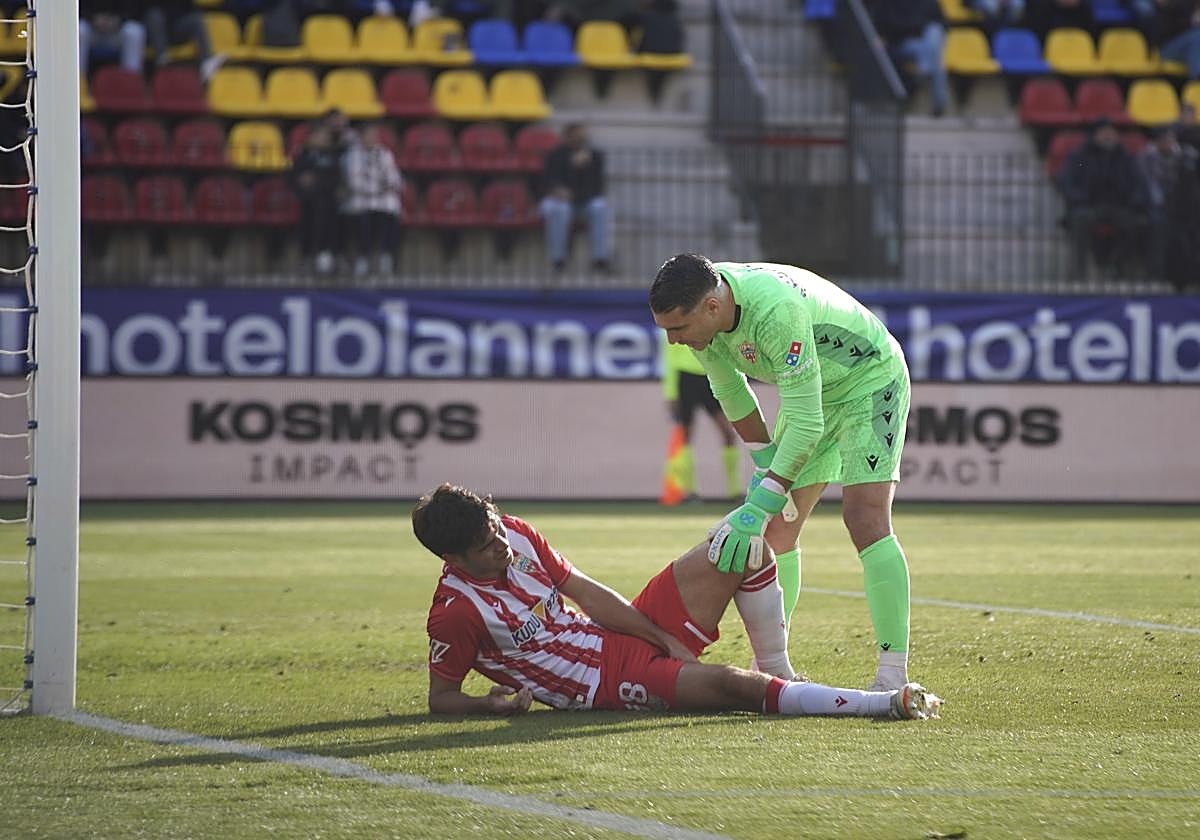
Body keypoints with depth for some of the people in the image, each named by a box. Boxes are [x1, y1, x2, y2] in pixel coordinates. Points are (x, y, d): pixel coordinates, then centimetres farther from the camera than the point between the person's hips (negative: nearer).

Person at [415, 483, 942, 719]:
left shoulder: (517, 534, 3)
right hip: (609, 684, -8)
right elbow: (441, 700, -10)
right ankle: (886, 703, -34)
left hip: (629, 633, 8)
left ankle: (778, 677, 3)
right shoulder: (456, 613, -17)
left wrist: (664, 638, 3)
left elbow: (585, 592, 8)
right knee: (727, 684, -32)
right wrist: (495, 704, -30)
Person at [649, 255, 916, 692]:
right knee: (777, 529, 4)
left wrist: (759, 506, -38)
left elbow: (806, 423, -38)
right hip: (813, 392, 8)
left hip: (871, 380, -8)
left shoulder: (776, 312, -40)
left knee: (865, 519, -21)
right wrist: (765, 463, 2)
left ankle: (894, 676, -23)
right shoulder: (700, 307, -16)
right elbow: (729, 389, 4)